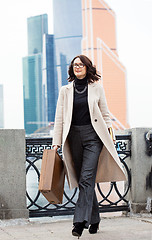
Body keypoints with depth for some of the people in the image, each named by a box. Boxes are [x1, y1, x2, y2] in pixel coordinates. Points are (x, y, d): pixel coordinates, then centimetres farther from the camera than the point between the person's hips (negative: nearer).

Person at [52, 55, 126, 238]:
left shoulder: (96, 87, 6)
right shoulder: (65, 90, 9)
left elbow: (105, 113, 11)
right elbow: (59, 117, 8)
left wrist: (110, 132, 5)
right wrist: (56, 142, 3)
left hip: (93, 135, -3)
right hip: (74, 137, 3)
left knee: (86, 178, -14)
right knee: (84, 180, 6)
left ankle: (80, 221, -19)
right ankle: (94, 220, 19)